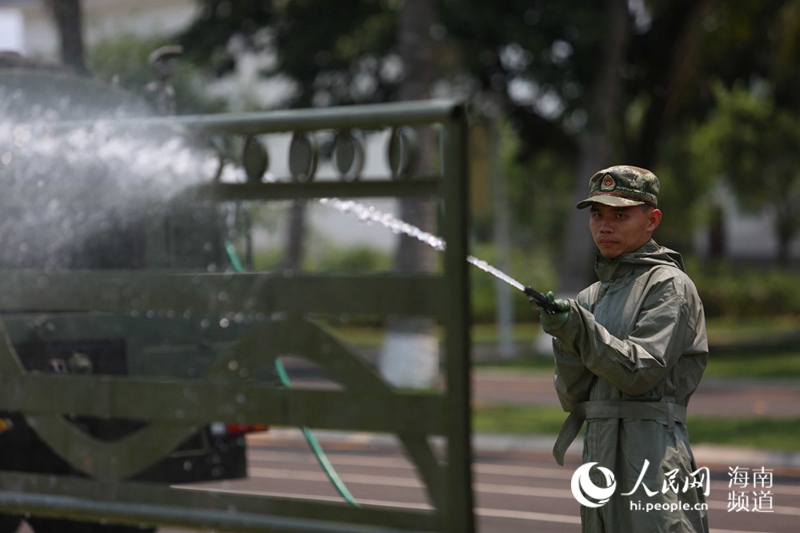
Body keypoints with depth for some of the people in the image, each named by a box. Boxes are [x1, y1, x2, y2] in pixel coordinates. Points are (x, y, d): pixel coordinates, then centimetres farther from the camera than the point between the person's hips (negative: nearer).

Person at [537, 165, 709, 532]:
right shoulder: (592, 298, 17)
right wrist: (566, 338, -7)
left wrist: (580, 329, -23)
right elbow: (571, 397, 10)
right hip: (599, 454, 7)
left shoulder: (669, 285, -3)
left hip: (651, 456, -7)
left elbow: (639, 372, -15)